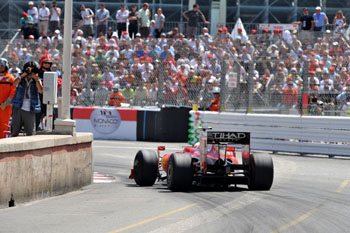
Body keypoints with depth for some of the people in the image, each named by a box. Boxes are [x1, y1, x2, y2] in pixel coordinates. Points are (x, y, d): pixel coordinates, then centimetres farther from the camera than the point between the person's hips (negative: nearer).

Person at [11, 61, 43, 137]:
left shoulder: (37, 80, 7)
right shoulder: (21, 79, 7)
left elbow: (41, 91, -10)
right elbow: (14, 83, -14)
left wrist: (36, 79, -19)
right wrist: (24, 74, -22)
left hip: (30, 110, 0)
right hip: (18, 108, 0)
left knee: (30, 133, 2)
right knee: (14, 132, 0)